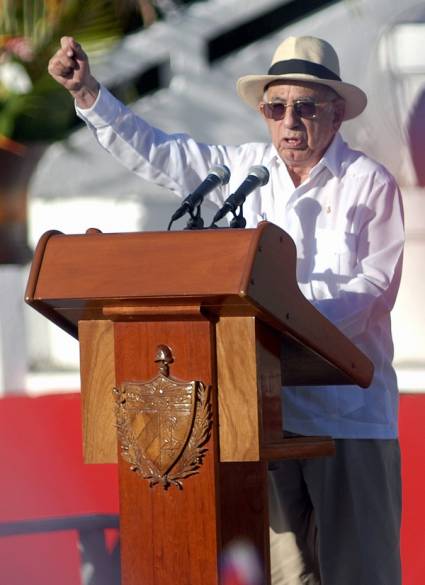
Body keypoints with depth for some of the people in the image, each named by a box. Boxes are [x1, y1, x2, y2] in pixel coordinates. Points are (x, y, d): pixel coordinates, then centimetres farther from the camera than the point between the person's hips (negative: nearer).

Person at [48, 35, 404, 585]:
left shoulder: (371, 184, -2)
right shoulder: (245, 168, 11)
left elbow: (373, 289, -7)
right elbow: (153, 153, 16)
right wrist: (87, 92, 5)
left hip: (348, 410, -4)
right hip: (268, 405, 4)